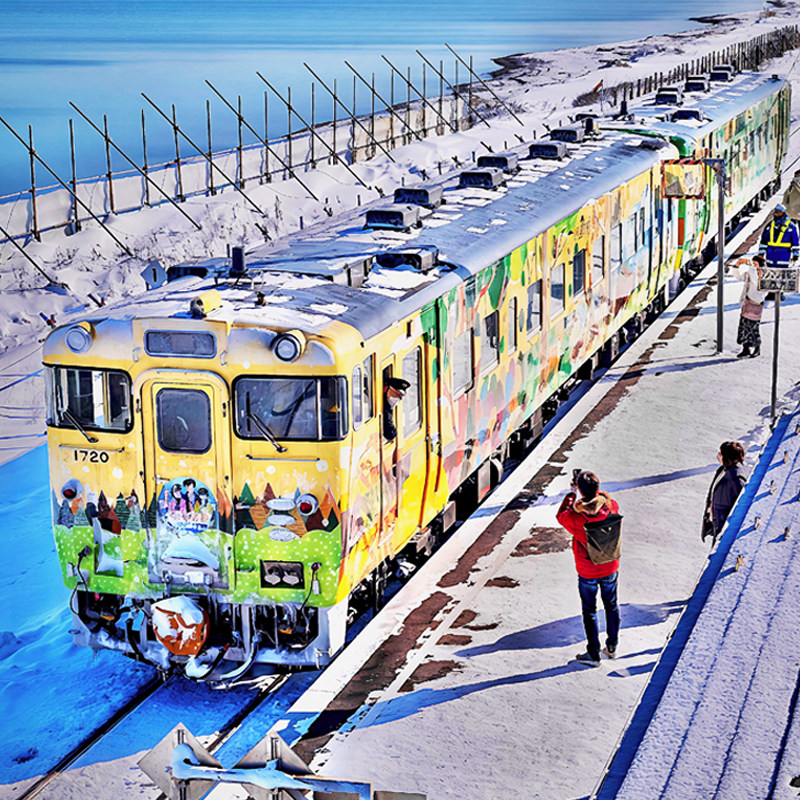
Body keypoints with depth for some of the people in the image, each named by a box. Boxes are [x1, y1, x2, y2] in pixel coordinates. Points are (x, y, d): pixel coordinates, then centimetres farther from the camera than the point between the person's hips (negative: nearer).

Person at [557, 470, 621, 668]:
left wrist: (571, 493, 3)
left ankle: (593, 654, 23)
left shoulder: (575, 517, -29)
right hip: (610, 569, 3)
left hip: (587, 573, -3)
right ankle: (612, 647, 38)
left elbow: (560, 515, -5)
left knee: (589, 611, 14)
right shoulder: (611, 507, -21)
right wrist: (593, 487, 10)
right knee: (611, 606, 23)